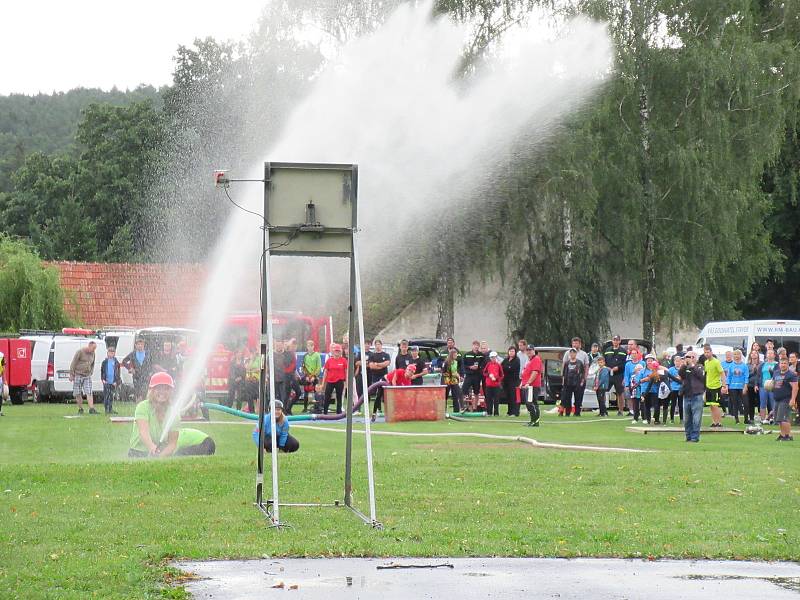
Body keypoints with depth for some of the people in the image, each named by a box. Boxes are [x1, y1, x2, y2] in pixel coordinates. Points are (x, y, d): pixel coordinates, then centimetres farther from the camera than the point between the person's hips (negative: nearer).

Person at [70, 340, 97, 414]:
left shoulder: (92, 353, 10)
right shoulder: (80, 352, -8)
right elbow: (73, 363, -7)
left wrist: (91, 373, 13)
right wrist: (71, 375, -9)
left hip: (87, 376, 4)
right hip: (78, 375, -4)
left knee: (89, 393, -9)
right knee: (78, 394, 0)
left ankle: (91, 409, -17)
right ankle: (80, 409, 11)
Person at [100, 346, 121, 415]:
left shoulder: (116, 362, 3)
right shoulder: (105, 362, 3)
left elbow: (118, 372, 4)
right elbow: (102, 371, 7)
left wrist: (116, 381, -5)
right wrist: (103, 379, -4)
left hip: (113, 382, 1)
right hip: (106, 382, -1)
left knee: (111, 396, 5)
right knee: (106, 396, -3)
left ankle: (110, 409, 12)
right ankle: (106, 409, 0)